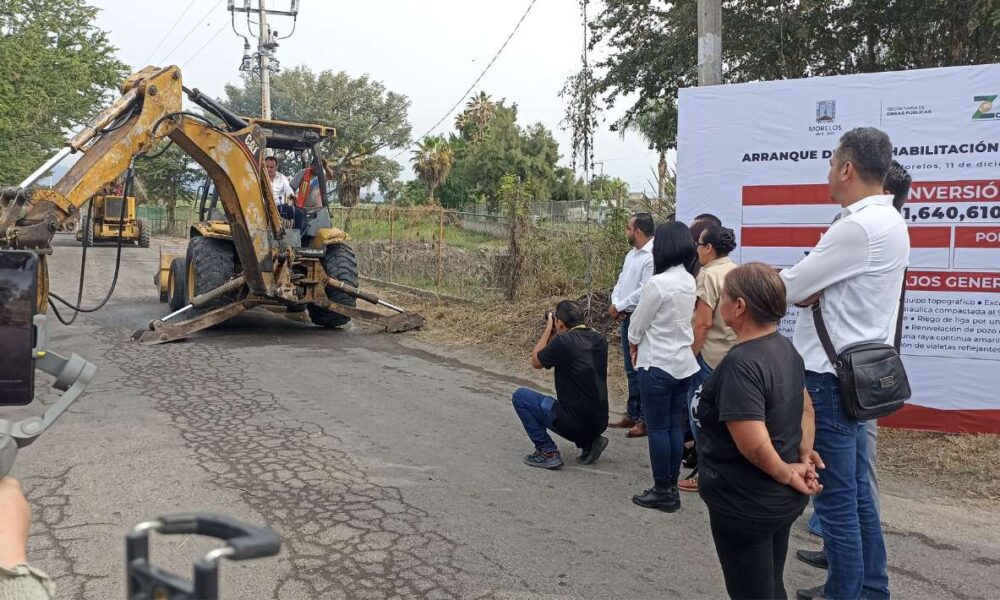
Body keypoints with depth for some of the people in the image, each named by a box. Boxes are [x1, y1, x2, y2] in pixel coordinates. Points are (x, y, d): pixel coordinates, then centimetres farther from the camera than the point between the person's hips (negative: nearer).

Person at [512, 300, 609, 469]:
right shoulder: (599, 340, 3)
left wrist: (548, 329, 8)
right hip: (600, 423, 7)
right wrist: (555, 335, 13)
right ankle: (590, 442, 16)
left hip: (574, 423, -7)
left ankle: (547, 452, 4)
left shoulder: (563, 342, -17)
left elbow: (536, 361, 1)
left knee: (520, 396, 7)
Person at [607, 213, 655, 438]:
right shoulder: (631, 254, 14)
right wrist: (615, 304, -4)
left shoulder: (652, 256, -17)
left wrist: (619, 306, -13)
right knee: (631, 370, 16)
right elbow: (621, 282, 14)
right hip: (626, 318, 10)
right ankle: (632, 414, 27)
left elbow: (644, 291, -22)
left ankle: (645, 419, 6)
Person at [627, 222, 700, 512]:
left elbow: (637, 324, -10)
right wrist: (643, 343, 13)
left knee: (657, 428, 2)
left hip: (658, 365, -8)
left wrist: (634, 342, 11)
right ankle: (671, 488, 21)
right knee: (675, 426, 12)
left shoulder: (658, 283, -20)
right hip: (683, 363, 8)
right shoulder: (689, 281, 4)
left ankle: (662, 491, 11)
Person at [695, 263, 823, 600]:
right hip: (782, 499, 9)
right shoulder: (785, 349, 3)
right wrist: (804, 457, 5)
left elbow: (754, 445, -31)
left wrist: (787, 475, -14)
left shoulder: (740, 364, -26)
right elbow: (805, 408, 15)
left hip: (746, 504, -8)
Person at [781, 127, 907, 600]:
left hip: (831, 376, -10)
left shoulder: (858, 227, -21)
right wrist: (809, 290, -3)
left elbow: (789, 288, -15)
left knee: (836, 497, 2)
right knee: (856, 490, 19)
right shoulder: (888, 221, 12)